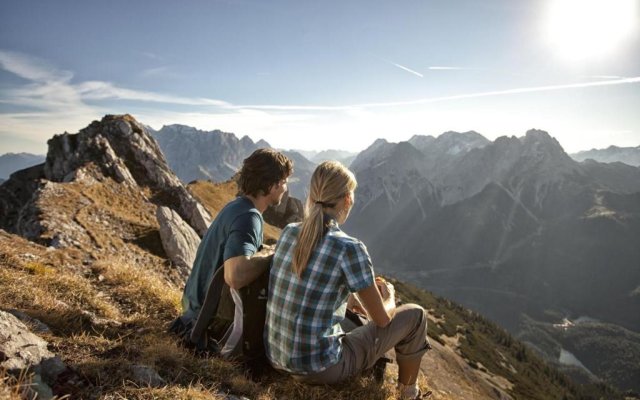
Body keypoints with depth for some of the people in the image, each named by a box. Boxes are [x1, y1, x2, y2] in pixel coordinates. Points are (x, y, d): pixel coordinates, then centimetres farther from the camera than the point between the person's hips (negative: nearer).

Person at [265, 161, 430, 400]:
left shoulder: (288, 232, -1)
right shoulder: (349, 248, -20)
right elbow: (382, 318, -8)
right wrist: (389, 297, 15)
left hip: (277, 357, 7)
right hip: (320, 368, -6)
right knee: (415, 315, 10)